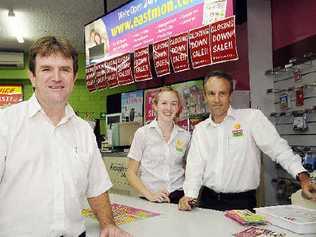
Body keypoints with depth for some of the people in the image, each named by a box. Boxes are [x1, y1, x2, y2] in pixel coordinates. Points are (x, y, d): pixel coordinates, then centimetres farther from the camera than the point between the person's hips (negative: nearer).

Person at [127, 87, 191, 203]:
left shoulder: (185, 136, 5)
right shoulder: (142, 133, -1)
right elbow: (131, 173, 0)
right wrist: (150, 195, -12)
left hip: (179, 197, 2)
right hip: (151, 200, -1)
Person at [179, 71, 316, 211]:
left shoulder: (252, 117, -3)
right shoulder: (199, 129, 9)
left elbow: (278, 149, -8)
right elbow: (195, 167, 6)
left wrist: (303, 178, -20)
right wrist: (190, 196, -9)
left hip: (242, 203, -3)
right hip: (208, 200, 3)